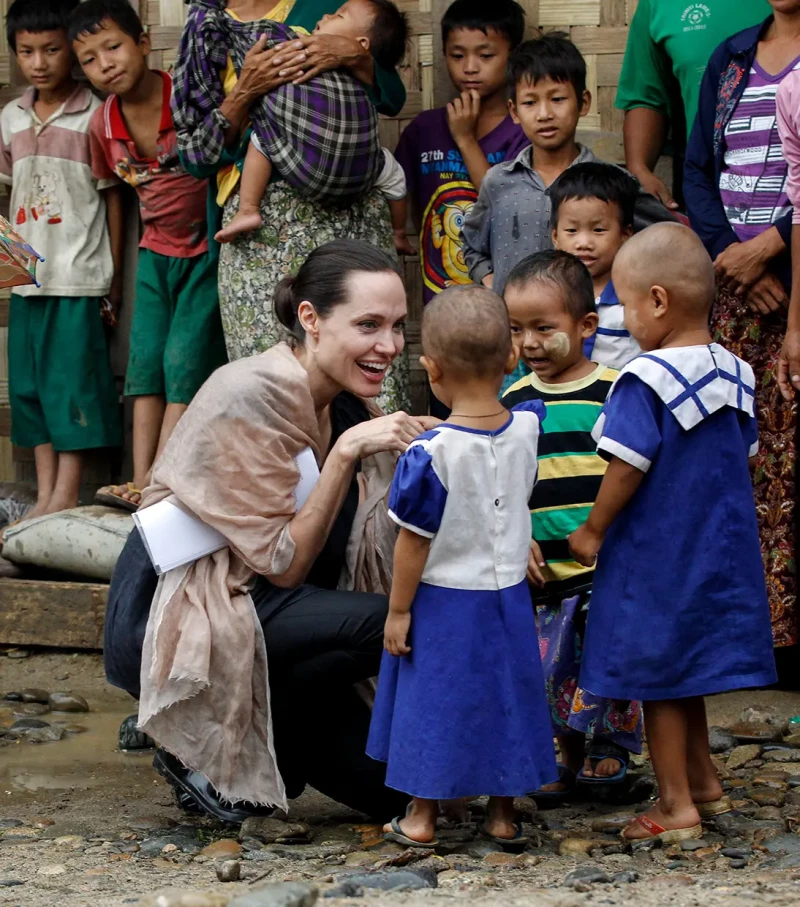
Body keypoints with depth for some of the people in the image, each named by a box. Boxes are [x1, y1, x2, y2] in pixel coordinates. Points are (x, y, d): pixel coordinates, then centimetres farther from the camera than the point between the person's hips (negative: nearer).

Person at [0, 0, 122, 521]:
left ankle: (66, 497, 0)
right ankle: (46, 494, 14)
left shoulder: (93, 117, -5)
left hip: (79, 276, -6)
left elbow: (112, 197, -2)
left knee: (73, 380, -5)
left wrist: (114, 277, -3)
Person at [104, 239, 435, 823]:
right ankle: (203, 748, -10)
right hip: (170, 626, -8)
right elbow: (285, 564, -20)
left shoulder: (345, 404, 3)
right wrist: (346, 452, -27)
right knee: (392, 626, -25)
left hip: (247, 609, 8)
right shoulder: (251, 397, -20)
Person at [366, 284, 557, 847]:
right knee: (503, 696, 16)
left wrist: (398, 610, -7)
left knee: (433, 699, 9)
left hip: (443, 600, -4)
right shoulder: (527, 429, -10)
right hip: (509, 592, 4)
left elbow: (414, 541, -18)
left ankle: (423, 816, 18)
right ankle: (504, 813, 23)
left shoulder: (431, 453, -24)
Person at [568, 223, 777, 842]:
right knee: (685, 672, 22)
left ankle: (677, 805, 10)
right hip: (717, 552, 7)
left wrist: (593, 532, -7)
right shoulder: (734, 374, 2)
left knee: (657, 680, 5)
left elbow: (628, 467, -20)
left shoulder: (647, 379, -21)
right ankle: (705, 783, 30)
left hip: (654, 555, -7)